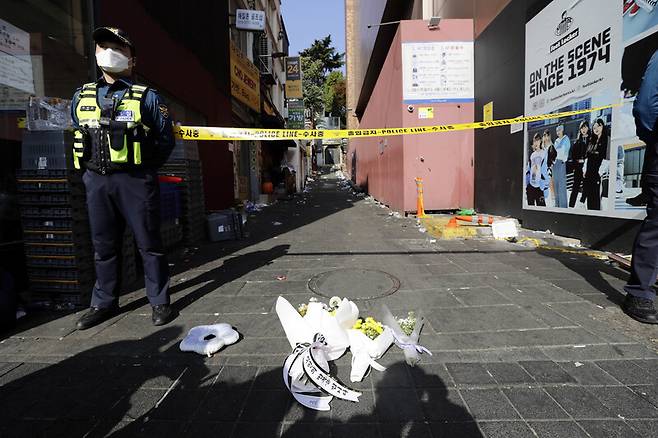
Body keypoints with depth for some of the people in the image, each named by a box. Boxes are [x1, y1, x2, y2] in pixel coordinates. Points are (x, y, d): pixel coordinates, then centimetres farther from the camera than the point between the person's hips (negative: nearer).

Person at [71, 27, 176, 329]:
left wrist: (144, 168, 0)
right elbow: (77, 136, 22)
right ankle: (104, 303, 26)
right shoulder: (81, 96, 15)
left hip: (134, 180, -4)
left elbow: (166, 139, 3)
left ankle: (159, 302, 11)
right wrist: (91, 167, 11)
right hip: (95, 180, 5)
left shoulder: (146, 97, 2)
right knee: (103, 245, 12)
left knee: (148, 243, 0)